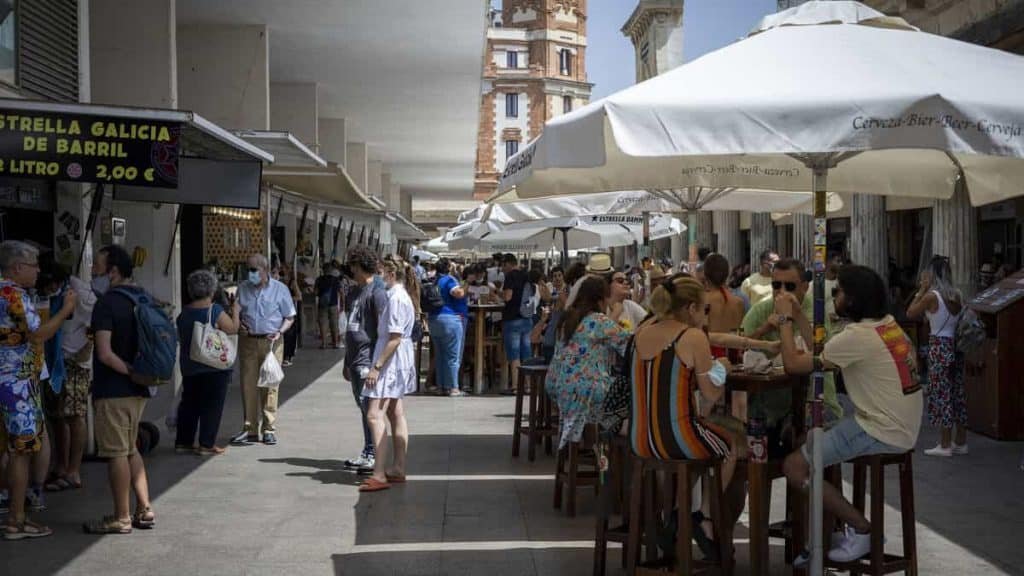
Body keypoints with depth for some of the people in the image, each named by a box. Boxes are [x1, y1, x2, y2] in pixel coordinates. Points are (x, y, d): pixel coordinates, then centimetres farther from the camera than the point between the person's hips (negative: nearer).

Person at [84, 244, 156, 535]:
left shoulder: (107, 303, -15)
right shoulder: (143, 298, 9)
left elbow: (105, 353, -24)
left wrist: (130, 371, -13)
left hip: (113, 390, -8)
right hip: (138, 390, 8)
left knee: (117, 453, 0)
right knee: (130, 450, 18)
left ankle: (121, 518, 7)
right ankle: (144, 510, 17)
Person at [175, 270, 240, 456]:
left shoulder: (184, 313, 3)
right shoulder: (215, 311, -15)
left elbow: (180, 338, 13)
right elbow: (233, 328, -8)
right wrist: (235, 311, 7)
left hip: (189, 366, 6)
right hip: (214, 366, -6)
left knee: (189, 403, 14)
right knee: (212, 405, 2)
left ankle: (183, 441, 18)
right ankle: (207, 444, 2)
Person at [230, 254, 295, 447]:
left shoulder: (280, 289, 1)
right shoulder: (242, 288, 9)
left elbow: (290, 317, 5)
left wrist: (279, 332, -12)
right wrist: (238, 324, -3)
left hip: (271, 342, -3)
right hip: (247, 341, 3)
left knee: (269, 386, -1)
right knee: (248, 385, 2)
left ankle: (269, 429, 7)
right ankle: (250, 429, 8)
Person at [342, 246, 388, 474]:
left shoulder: (377, 291, -10)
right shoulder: (354, 291, 18)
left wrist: (377, 363, -18)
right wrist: (347, 362, 23)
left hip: (368, 359, -9)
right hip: (355, 359, 9)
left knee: (369, 407, -8)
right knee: (363, 408, 12)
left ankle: (372, 456, -5)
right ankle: (367, 454, 18)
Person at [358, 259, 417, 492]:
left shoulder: (396, 298, -17)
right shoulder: (401, 296, 13)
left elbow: (395, 337, -22)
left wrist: (377, 366, -22)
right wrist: (380, 363, 15)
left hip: (390, 360, -11)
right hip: (399, 362, 11)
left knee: (375, 415, -14)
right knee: (395, 414, 15)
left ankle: (379, 475, -17)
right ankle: (398, 469, 21)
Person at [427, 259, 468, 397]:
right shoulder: (449, 279, -11)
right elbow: (459, 293, -26)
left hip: (434, 319, 8)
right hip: (451, 318, -8)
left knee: (440, 355, 13)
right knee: (453, 356, -3)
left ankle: (442, 386, 16)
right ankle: (453, 387, -3)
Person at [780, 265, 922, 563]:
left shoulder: (857, 336, -20)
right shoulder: (886, 324, 8)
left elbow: (793, 364, -15)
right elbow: (819, 355, 14)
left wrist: (785, 318, -4)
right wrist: (797, 316, 14)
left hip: (883, 433, -10)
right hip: (901, 427, 10)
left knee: (794, 466, -9)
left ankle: (861, 530, 0)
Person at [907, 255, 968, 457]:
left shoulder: (931, 296, -14)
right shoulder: (958, 295, 4)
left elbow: (910, 313, -3)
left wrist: (921, 290, -2)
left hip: (939, 347, -7)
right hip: (956, 346, 7)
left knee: (942, 394, 0)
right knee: (958, 392, 13)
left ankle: (945, 445, 3)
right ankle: (961, 442, 20)